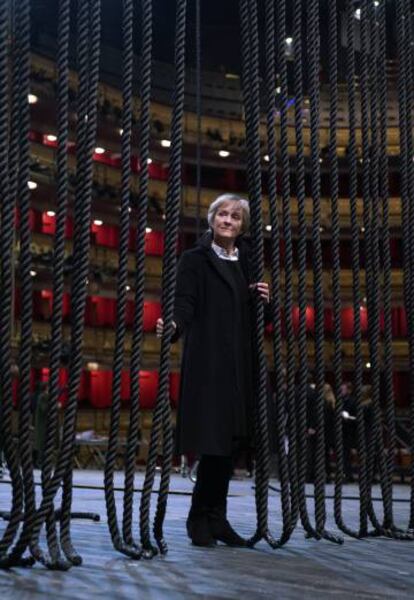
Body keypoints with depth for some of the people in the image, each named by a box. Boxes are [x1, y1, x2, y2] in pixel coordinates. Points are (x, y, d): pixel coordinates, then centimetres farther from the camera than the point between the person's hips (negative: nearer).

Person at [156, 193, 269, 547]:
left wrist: (260, 299, 1)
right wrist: (174, 326, -29)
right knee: (212, 441, -8)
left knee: (228, 441, 6)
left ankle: (215, 518, 15)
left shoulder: (247, 264, 19)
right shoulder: (195, 259, 3)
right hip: (206, 362, -5)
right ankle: (201, 519, 5)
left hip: (239, 365, 6)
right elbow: (185, 303, -9)